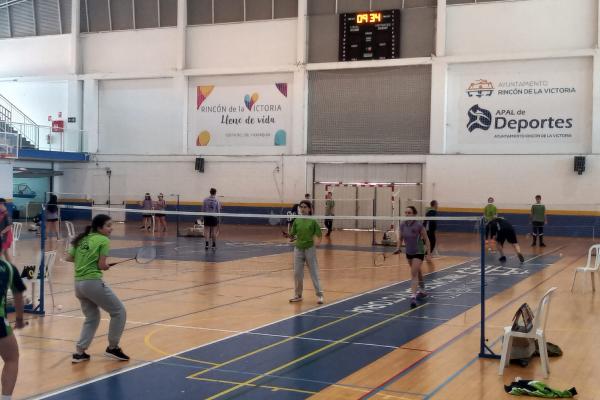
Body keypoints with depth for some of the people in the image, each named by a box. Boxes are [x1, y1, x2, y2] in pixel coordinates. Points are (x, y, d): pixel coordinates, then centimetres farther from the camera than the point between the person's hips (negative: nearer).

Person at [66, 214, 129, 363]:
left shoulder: (82, 239, 14)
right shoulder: (103, 241, -6)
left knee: (92, 317, 23)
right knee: (119, 311, 8)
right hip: (93, 283, -8)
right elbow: (101, 265, -10)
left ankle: (79, 352, 16)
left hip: (78, 284, 8)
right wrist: (107, 266, 10)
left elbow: (69, 258, 12)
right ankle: (112, 347, 13)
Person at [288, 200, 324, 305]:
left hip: (310, 248, -3)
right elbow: (292, 235, 5)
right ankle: (298, 295, 19)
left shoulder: (313, 221, -6)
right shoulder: (297, 221, 3)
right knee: (297, 273, 7)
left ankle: (319, 295, 7)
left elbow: (318, 234, -4)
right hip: (298, 248, 3)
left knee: (314, 272, 0)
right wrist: (292, 237, -15)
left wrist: (317, 241, -19)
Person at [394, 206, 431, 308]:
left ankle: (413, 297, -22)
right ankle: (422, 291, 41)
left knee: (414, 274, -18)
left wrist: (429, 253, -13)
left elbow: (426, 239, -11)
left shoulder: (419, 226, -21)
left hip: (418, 252, -6)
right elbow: (400, 238, 7)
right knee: (417, 272, 23)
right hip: (409, 252, 6)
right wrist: (398, 248, -9)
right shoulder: (402, 225, -7)